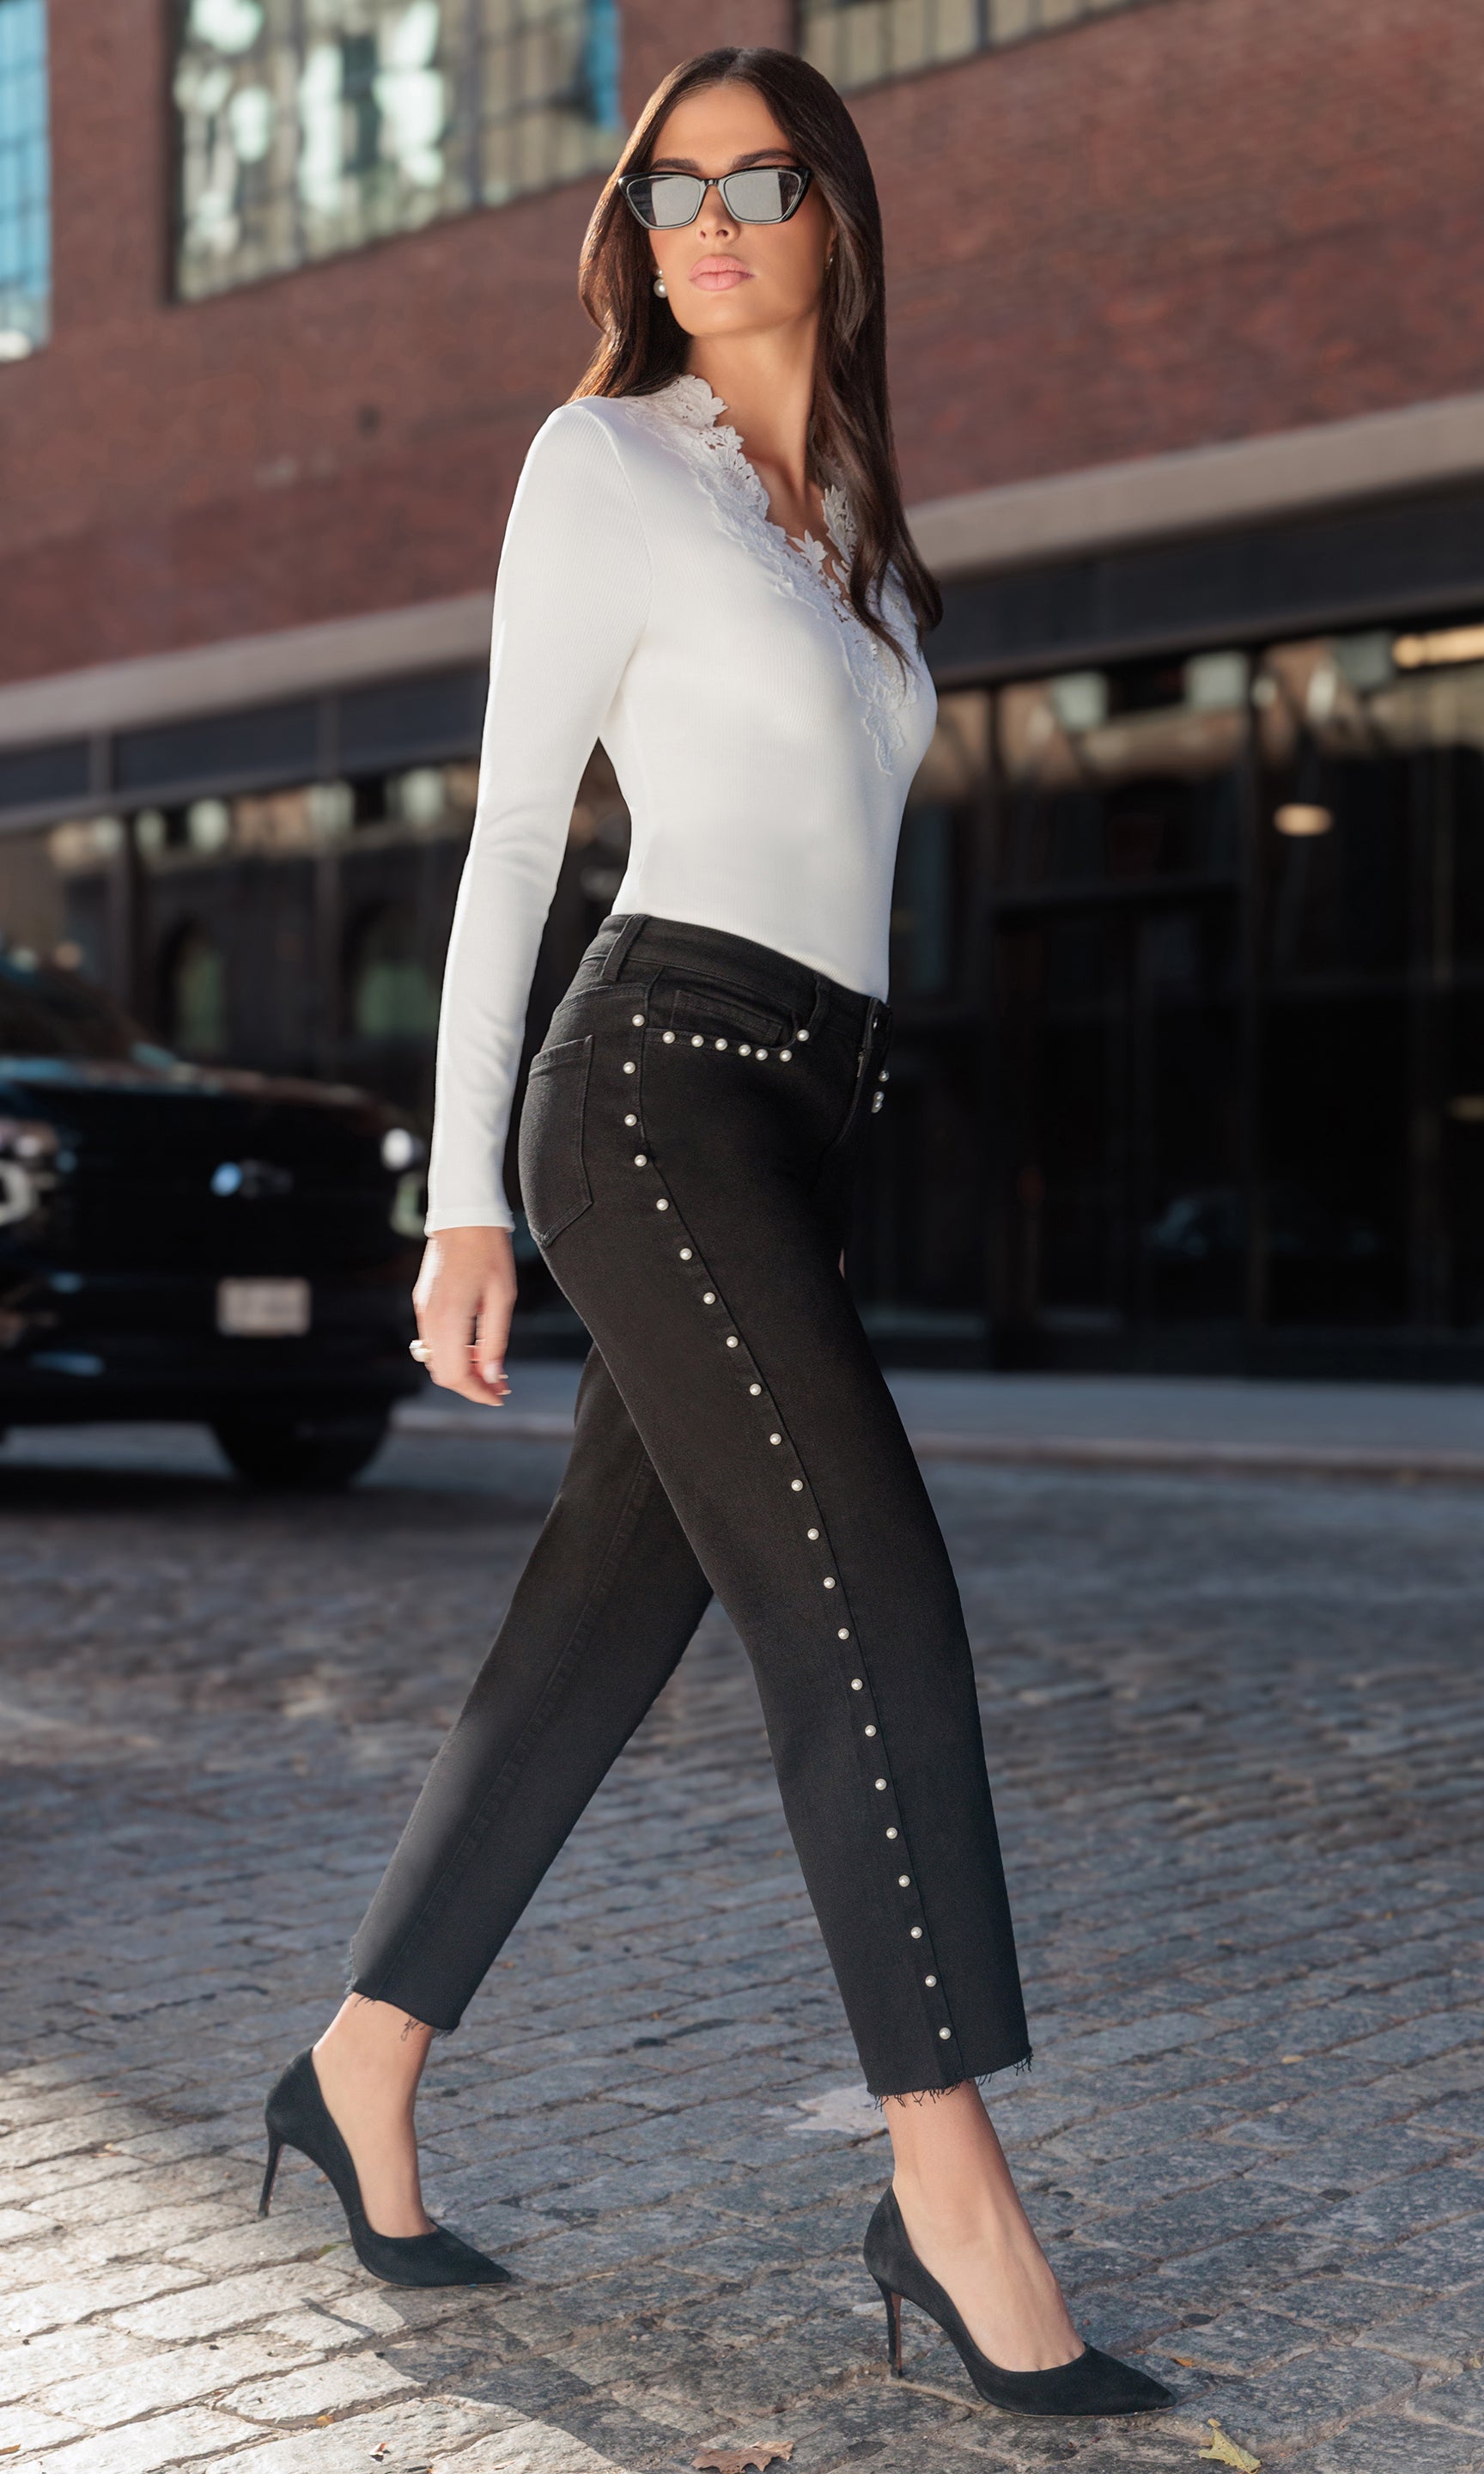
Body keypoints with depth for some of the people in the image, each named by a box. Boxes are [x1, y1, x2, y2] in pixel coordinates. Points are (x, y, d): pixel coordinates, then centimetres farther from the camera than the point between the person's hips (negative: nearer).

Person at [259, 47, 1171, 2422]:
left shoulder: (852, 511, 21)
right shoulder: (604, 464, 0)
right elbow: (508, 837, -3)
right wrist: (465, 1196, -8)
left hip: (793, 1117, 7)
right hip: (657, 1087, -7)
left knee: (596, 1636, 8)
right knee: (876, 1607, -15)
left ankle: (358, 2073, 22)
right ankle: (952, 2198, -10)